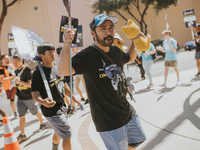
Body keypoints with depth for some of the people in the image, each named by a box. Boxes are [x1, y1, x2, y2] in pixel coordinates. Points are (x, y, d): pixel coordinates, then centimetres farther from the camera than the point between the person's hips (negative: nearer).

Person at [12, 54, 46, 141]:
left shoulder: (27, 70, -18)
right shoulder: (16, 71, 5)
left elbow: (31, 84, -26)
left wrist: (20, 81, -34)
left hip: (29, 97, -6)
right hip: (20, 98, 6)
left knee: (36, 112, 14)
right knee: (21, 116, 4)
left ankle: (42, 124, 39)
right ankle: (22, 135, 10)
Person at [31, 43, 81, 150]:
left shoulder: (56, 69, 6)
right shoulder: (38, 72, -17)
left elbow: (64, 86, 16)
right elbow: (34, 92, -20)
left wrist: (73, 98, 17)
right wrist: (42, 101, -40)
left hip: (61, 108, 8)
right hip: (51, 111, -8)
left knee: (59, 133, 26)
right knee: (67, 135, -3)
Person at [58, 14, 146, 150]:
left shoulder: (116, 51, 3)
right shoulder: (87, 56, -20)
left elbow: (130, 58, 26)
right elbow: (64, 71, -35)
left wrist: (135, 41, 10)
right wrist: (66, 45, -49)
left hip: (128, 112, 8)